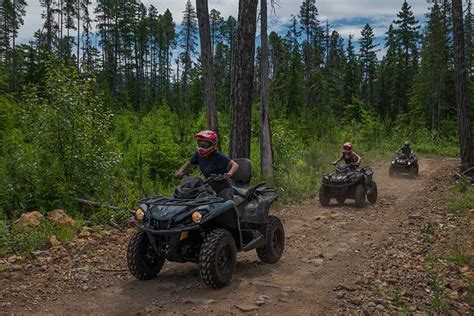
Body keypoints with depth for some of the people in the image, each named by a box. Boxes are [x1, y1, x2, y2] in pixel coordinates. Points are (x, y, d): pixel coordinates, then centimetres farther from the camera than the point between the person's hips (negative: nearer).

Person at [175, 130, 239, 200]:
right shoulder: (198, 154, 3)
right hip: (211, 189, 7)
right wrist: (180, 172, 1)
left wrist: (230, 173, -45)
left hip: (224, 189, -7)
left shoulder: (219, 157, -17)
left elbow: (235, 165, -25)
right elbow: (188, 164, 19)